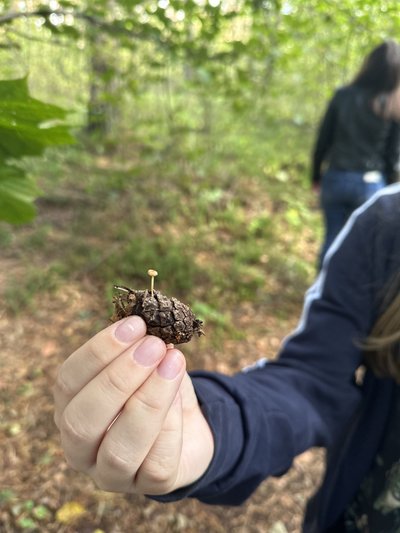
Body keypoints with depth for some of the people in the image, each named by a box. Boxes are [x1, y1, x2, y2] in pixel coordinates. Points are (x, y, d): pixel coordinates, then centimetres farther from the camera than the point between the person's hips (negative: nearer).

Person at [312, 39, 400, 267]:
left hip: (335, 178, 2)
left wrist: (316, 176, 12)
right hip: (369, 183, -1)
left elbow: (323, 140, 0)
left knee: (333, 238, 15)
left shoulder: (344, 95, -2)